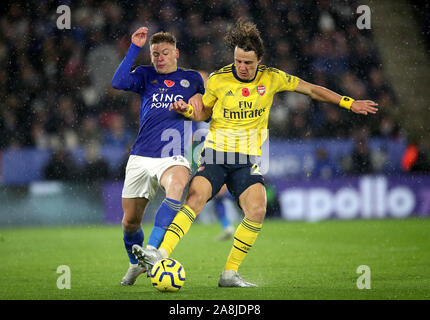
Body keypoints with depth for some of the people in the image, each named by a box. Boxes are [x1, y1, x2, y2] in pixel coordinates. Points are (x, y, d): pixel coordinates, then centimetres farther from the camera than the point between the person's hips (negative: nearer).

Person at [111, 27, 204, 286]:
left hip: (173, 157, -2)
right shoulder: (146, 75, 12)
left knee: (177, 186, -37)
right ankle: (136, 263, 35)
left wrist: (199, 97, 0)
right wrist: (135, 48, -10)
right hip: (141, 157, 2)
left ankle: (152, 250, -37)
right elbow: (118, 82, -7)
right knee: (130, 220, 6)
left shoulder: (191, 78, 14)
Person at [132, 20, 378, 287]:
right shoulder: (218, 80, -2)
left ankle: (230, 274, -10)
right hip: (216, 154, -1)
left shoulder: (272, 78, 0)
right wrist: (187, 110, -10)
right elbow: (204, 112, 13)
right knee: (195, 198, -27)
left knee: (257, 210, -20)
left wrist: (348, 103, 8)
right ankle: (161, 253, -36)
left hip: (249, 159, 1)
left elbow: (311, 89, 10)